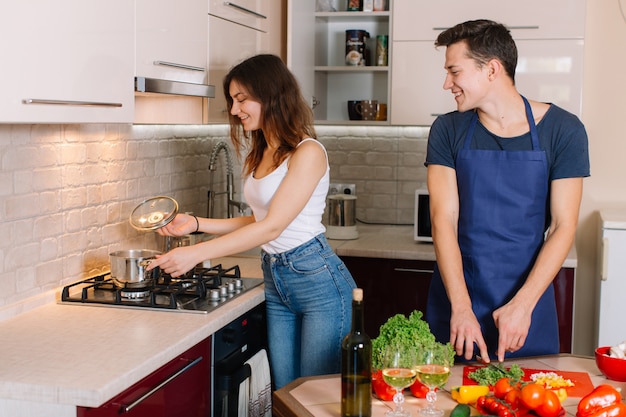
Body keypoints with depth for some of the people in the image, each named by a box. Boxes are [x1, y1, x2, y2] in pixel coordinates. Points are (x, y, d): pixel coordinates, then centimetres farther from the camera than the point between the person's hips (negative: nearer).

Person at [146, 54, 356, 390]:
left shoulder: (308, 153, -15)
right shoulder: (260, 155, 12)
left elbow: (272, 226, -21)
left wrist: (196, 253, -23)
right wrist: (196, 223, 6)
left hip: (317, 280, -8)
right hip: (276, 282, 8)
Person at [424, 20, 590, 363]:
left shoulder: (562, 130, -6)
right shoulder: (448, 131, -2)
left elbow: (563, 226, -7)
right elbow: (443, 219, -9)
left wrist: (522, 304, -17)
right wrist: (461, 307, -20)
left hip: (528, 300, -1)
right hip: (456, 300, 1)